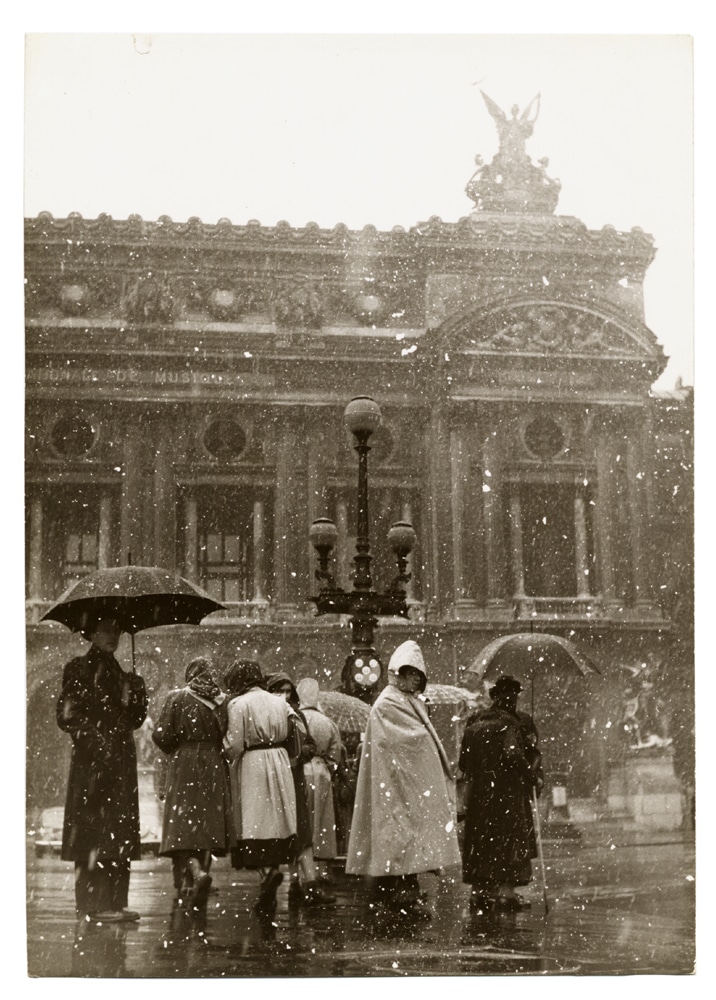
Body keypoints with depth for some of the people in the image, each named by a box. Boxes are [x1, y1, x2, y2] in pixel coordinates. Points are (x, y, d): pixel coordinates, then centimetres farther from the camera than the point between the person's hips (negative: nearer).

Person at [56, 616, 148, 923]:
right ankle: (92, 903, -6)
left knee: (119, 833, 6)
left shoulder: (118, 672, 19)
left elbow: (133, 721, 16)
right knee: (94, 829, -9)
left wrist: (136, 696, -2)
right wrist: (94, 739, -16)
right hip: (92, 760, -7)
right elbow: (67, 715, -9)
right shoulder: (80, 668, -1)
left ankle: (115, 901, 9)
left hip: (120, 759, 7)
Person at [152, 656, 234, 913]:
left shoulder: (176, 698, -5)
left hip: (184, 768, -3)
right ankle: (193, 892, 11)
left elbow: (162, 735, -8)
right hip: (214, 770, 3)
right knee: (207, 824, 8)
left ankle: (196, 872, -25)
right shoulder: (224, 701, 2)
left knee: (182, 826, -1)